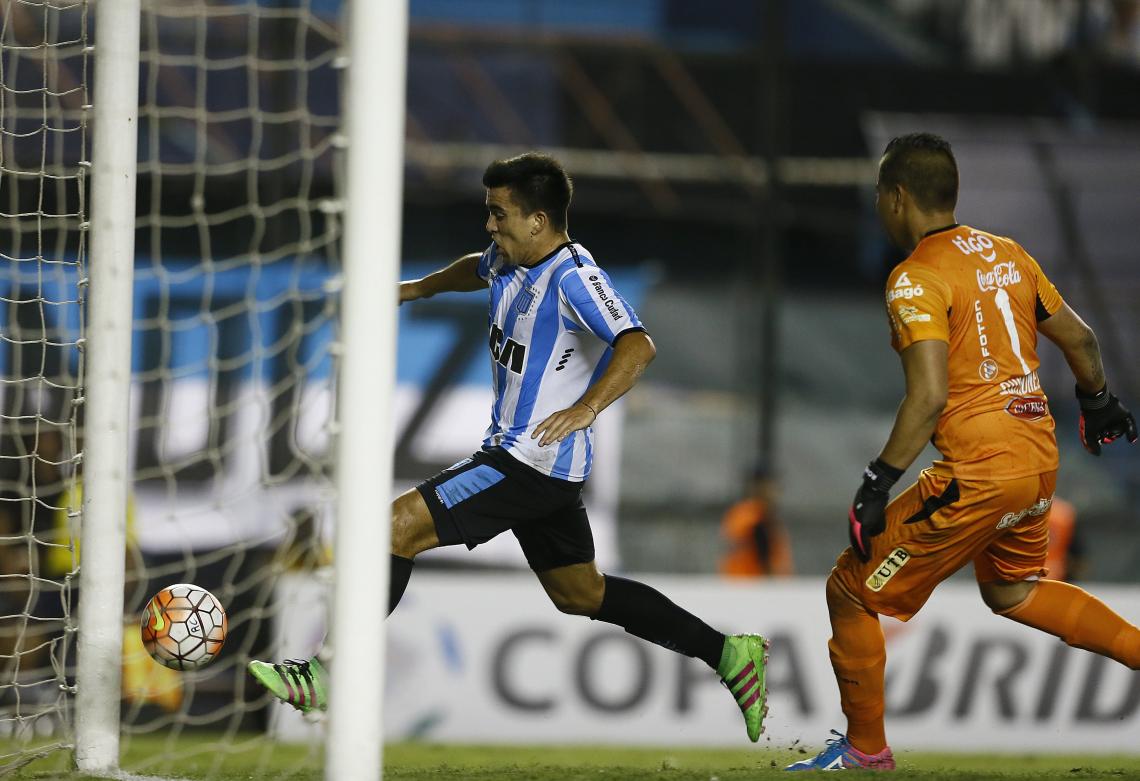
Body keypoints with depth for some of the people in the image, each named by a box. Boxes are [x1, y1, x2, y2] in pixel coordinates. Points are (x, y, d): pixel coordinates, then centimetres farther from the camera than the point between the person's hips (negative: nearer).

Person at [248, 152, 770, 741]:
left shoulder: (573, 277, -20)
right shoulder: (510, 262, 8)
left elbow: (637, 346, -33)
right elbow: (478, 269, 34)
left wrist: (583, 410, -45)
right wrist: (417, 289, 42)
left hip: (533, 462, -10)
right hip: (516, 453, 10)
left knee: (398, 526, -14)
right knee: (580, 594, 18)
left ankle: (330, 676, -11)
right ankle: (728, 654, 23)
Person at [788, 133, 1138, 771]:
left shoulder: (917, 278, -13)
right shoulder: (1007, 254, 10)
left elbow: (929, 397, -23)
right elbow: (1079, 338, 19)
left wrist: (878, 485, -19)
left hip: (980, 470, -8)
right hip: (1041, 455, 8)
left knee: (851, 592, 4)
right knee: (1011, 591, 32)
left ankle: (865, 749, 12)